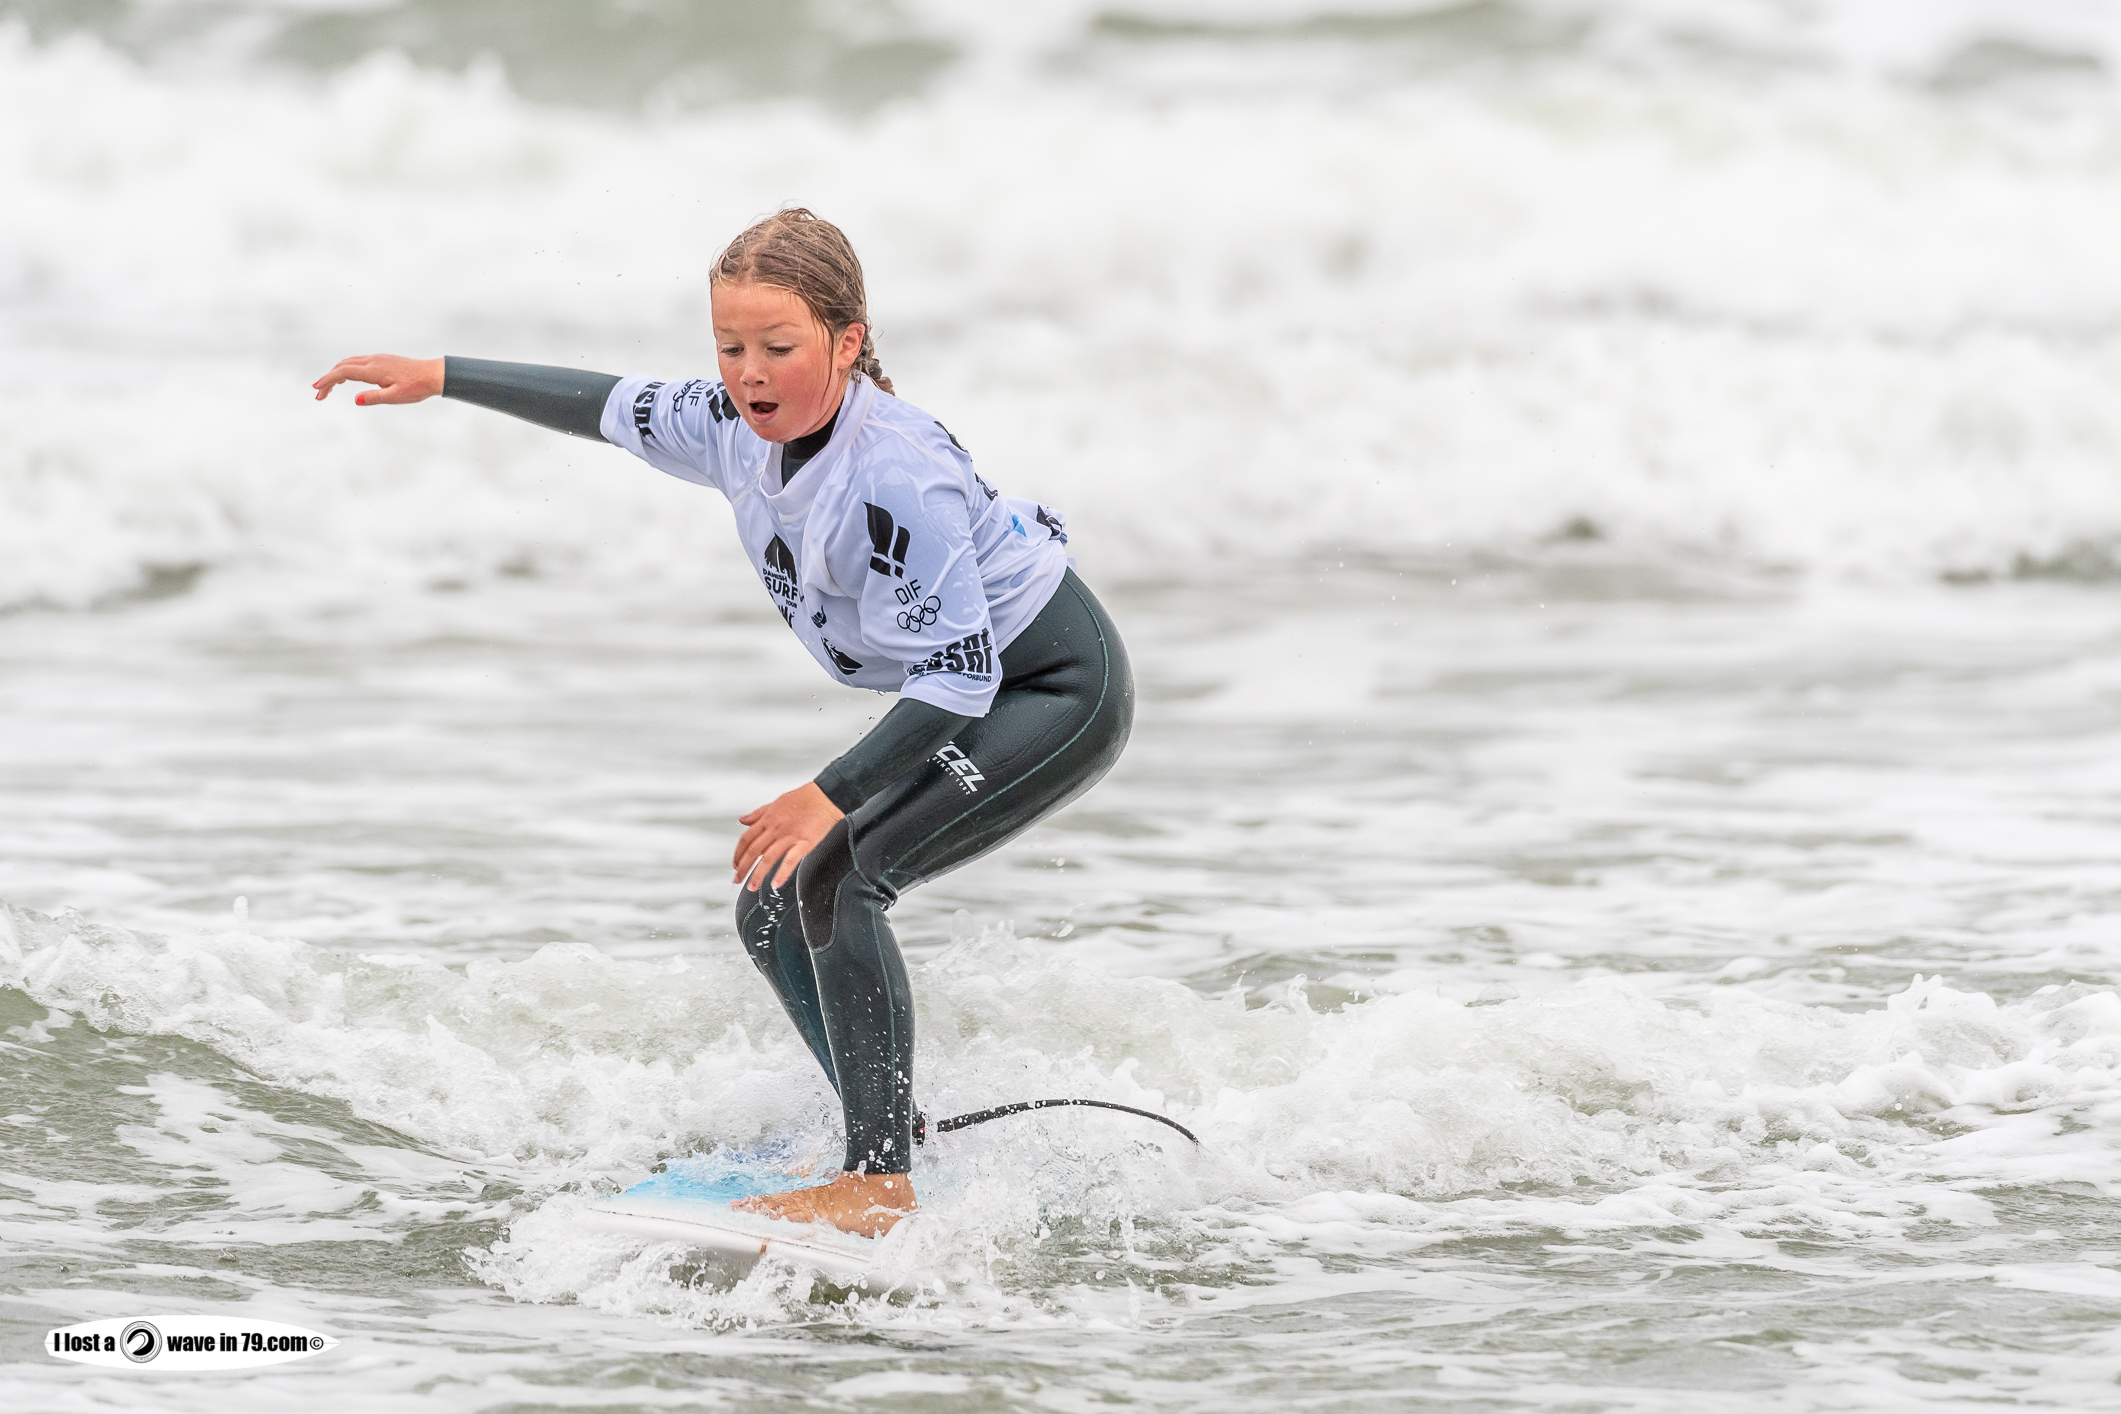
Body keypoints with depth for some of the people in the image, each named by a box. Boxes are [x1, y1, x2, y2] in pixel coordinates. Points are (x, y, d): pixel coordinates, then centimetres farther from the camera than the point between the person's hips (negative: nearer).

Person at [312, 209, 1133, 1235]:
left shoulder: (895, 479, -31)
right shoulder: (743, 428, -6)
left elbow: (959, 674, -31)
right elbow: (615, 408, 12)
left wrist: (833, 796, -34)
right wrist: (442, 377, 14)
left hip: (1064, 695, -9)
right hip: (967, 699, 9)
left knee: (831, 875, -24)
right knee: (772, 910, 6)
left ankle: (882, 1188, -22)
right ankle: (885, 1138, 22)